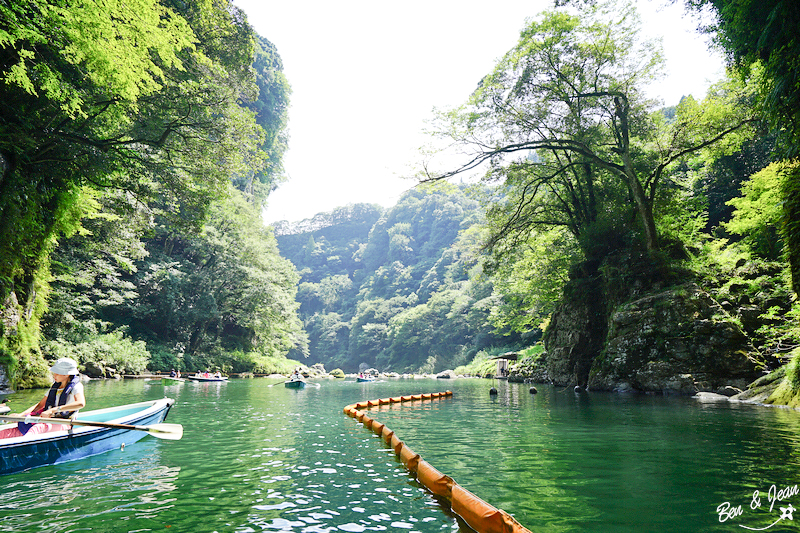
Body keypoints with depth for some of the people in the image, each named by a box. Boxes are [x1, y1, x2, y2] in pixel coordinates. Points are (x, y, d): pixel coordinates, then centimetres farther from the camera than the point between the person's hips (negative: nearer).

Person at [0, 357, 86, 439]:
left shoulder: (76, 386, -7)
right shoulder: (55, 387, 18)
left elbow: (81, 403, -27)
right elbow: (40, 405, 18)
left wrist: (53, 410, -31)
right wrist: (21, 414, 1)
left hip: (63, 424, -10)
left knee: (38, 427, -38)